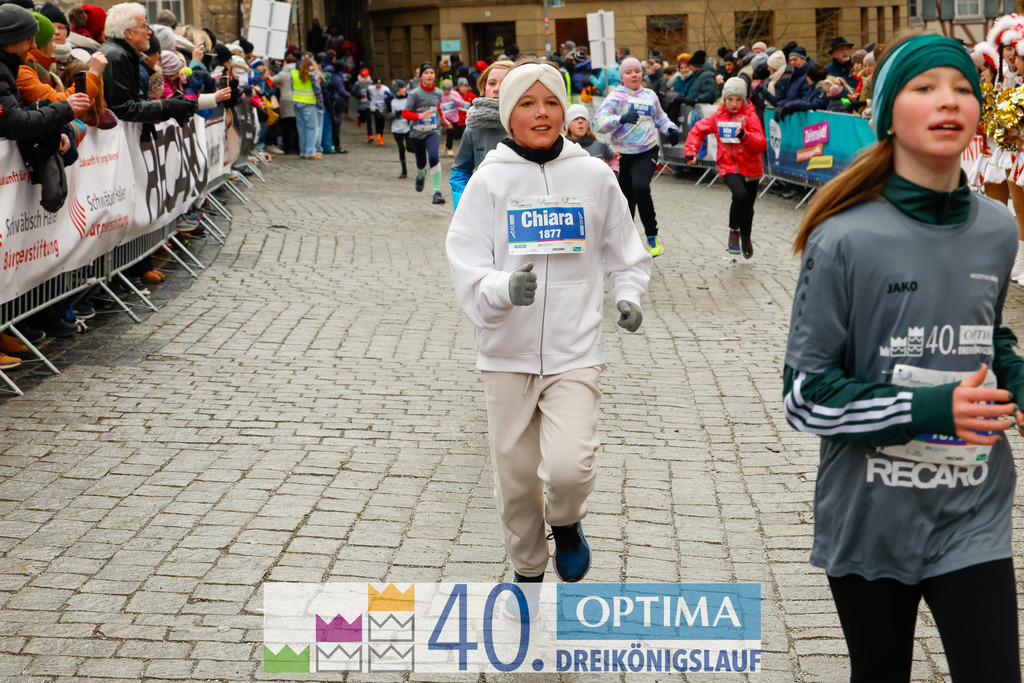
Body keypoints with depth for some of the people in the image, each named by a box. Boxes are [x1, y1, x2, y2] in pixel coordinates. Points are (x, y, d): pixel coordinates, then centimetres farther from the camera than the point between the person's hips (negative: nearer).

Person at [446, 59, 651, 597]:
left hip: (575, 351, 0)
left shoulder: (594, 176, 2)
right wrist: (505, 287, -25)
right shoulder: (489, 180, -2)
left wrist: (629, 295, 0)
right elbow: (466, 266, -6)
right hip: (506, 352, 1)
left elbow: (624, 251, 17)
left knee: (569, 466, -17)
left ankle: (566, 523, 19)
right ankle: (527, 569, 34)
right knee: (515, 476, 8)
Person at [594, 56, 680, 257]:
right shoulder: (616, 96, -1)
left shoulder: (650, 95, 10)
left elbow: (660, 117, 29)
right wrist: (621, 119, -29)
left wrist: (671, 129, 9)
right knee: (625, 200, 7)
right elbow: (599, 123, -14)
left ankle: (652, 235, -13)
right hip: (622, 155, 0)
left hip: (647, 152, 0)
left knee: (640, 187, -27)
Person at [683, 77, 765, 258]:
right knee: (740, 194, -30)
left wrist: (744, 136, -34)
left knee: (747, 207, 14)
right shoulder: (718, 117, 1)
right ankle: (734, 230, -7)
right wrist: (690, 151, 3)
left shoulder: (750, 116, -7)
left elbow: (761, 145, -17)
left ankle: (745, 236, 45)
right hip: (728, 167, -1)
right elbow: (698, 130, 15)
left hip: (750, 168, 1)